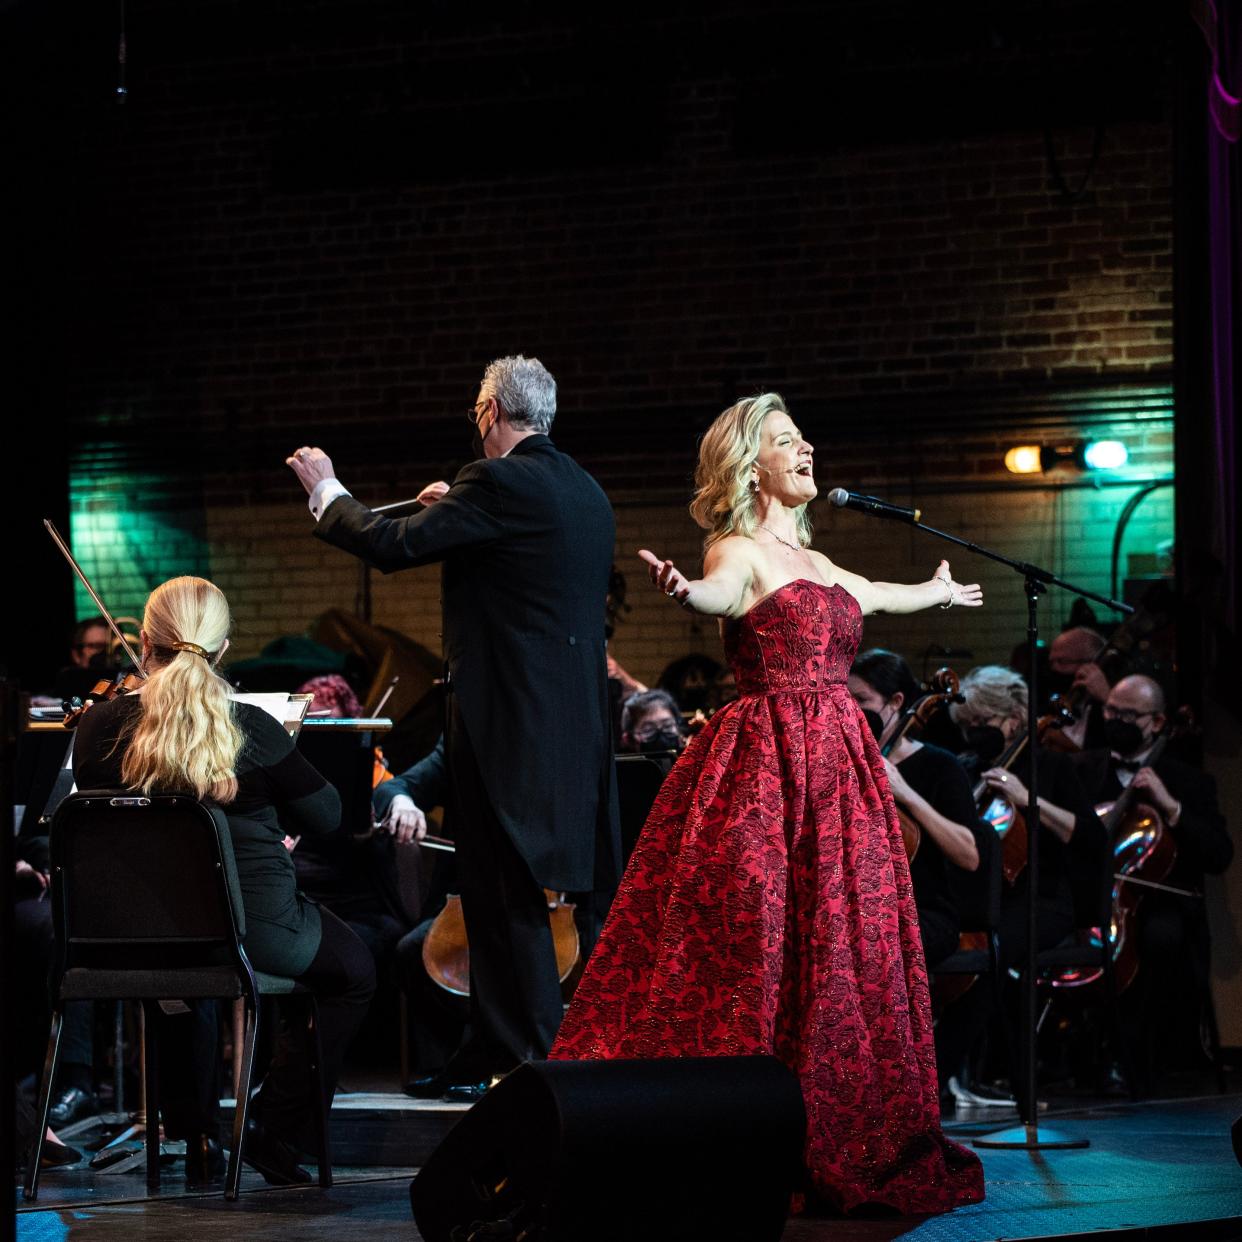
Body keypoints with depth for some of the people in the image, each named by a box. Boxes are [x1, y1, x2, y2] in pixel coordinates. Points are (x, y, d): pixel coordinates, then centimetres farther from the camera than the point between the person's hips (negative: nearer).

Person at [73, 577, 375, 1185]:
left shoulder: (98, 728, -8)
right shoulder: (249, 729, -15)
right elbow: (324, 815, -2)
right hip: (254, 925, -4)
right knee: (352, 970, 24)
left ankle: (195, 1134, 36)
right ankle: (277, 1128, 15)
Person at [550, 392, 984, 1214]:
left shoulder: (820, 567, 19)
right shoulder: (739, 551, -4)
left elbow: (880, 595, 41)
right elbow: (721, 591, -28)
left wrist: (937, 593, 60)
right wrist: (684, 591, -51)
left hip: (839, 768, 8)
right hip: (765, 764, -8)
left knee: (841, 949, 6)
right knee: (749, 941, -11)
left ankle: (840, 1141, 12)